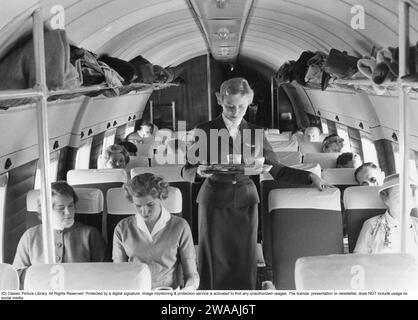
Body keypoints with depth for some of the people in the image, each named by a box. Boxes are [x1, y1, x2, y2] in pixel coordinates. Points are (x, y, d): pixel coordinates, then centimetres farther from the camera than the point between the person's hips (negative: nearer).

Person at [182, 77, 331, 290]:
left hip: (246, 201, 2)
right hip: (214, 200, -2)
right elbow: (186, 171, 0)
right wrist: (199, 171, -22)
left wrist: (310, 178, -7)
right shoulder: (205, 131, 0)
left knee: (245, 264, 3)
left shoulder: (255, 133, 7)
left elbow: (276, 170, 5)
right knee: (215, 265, 2)